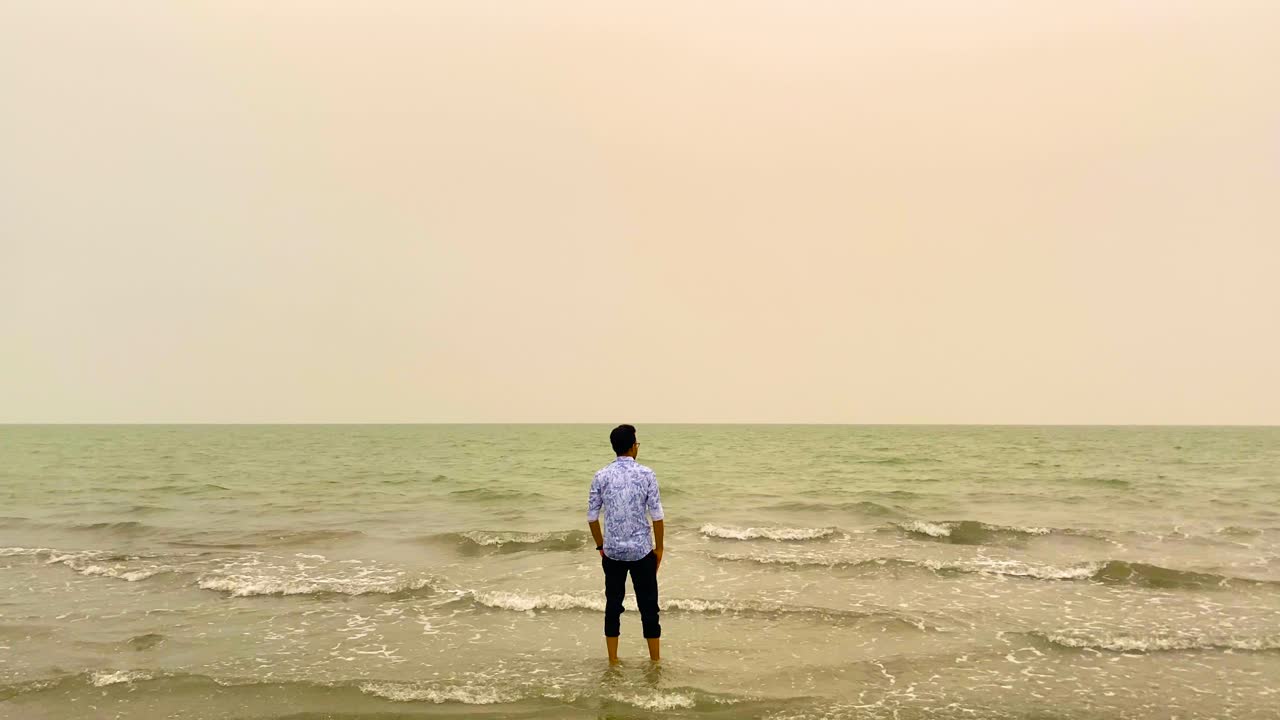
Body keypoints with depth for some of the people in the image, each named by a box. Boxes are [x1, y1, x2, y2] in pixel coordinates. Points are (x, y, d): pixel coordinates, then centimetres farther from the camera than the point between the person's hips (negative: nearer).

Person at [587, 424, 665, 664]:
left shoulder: (601, 476, -1)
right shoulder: (646, 474, -7)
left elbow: (592, 516, 2)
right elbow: (656, 515, -7)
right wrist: (659, 547, 4)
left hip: (612, 552, 2)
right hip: (642, 551, -2)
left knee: (613, 604, 12)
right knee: (648, 605, 8)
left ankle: (613, 660, 19)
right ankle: (654, 660, 16)